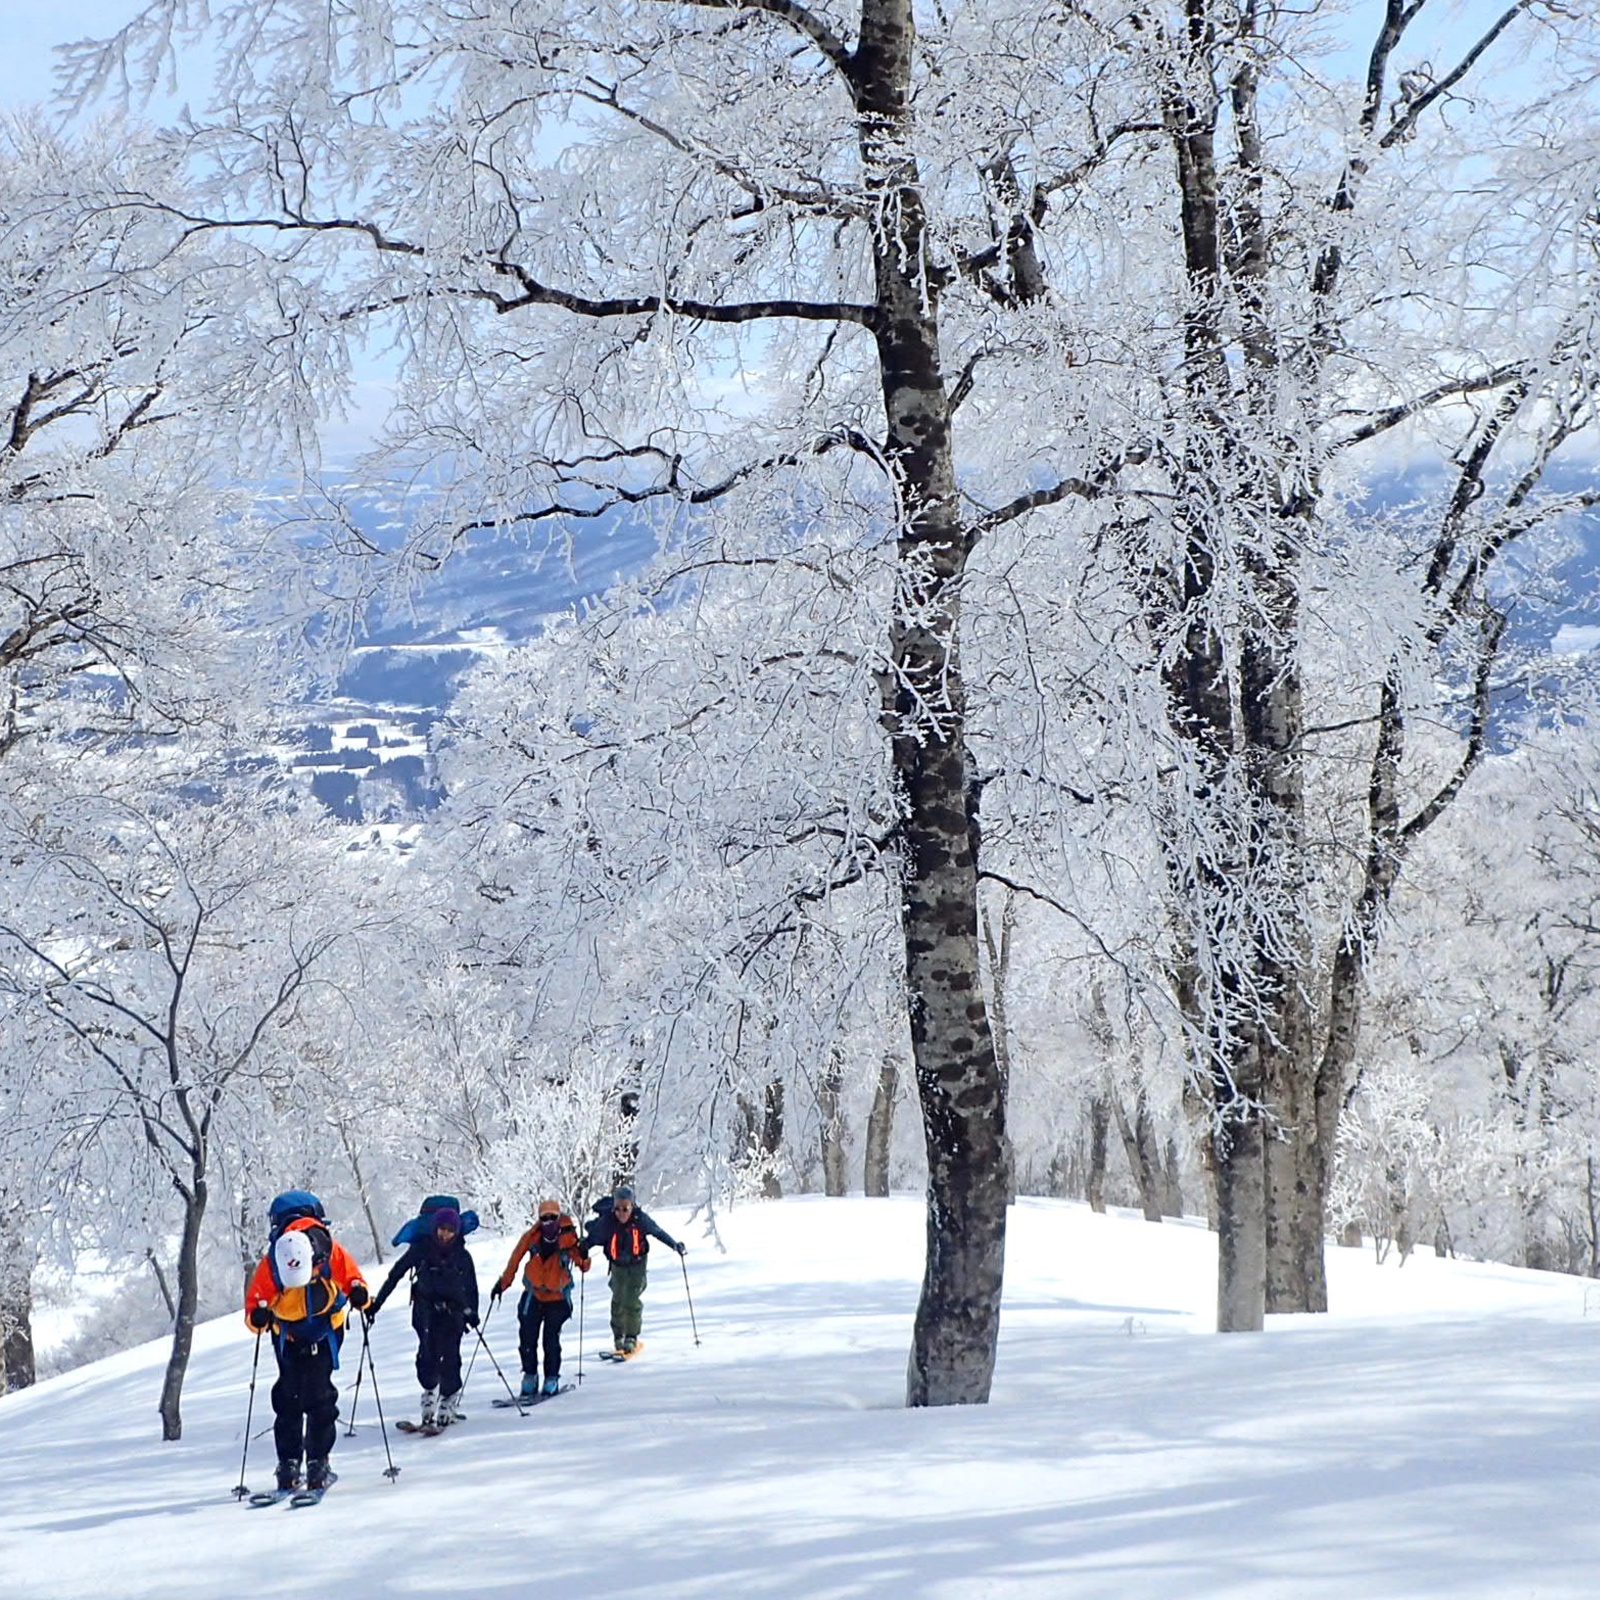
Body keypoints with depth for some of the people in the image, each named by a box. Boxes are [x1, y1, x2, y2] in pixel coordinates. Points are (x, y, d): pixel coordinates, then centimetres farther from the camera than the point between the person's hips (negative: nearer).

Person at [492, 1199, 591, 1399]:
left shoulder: (567, 1239, -12)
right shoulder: (531, 1237, -7)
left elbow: (583, 1266, -15)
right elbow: (515, 1260, 6)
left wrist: (583, 1257, -36)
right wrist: (502, 1283, 9)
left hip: (557, 1298, -2)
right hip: (533, 1296, 2)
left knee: (551, 1340, -6)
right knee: (527, 1338, -1)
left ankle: (551, 1380, 7)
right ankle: (529, 1377, 11)